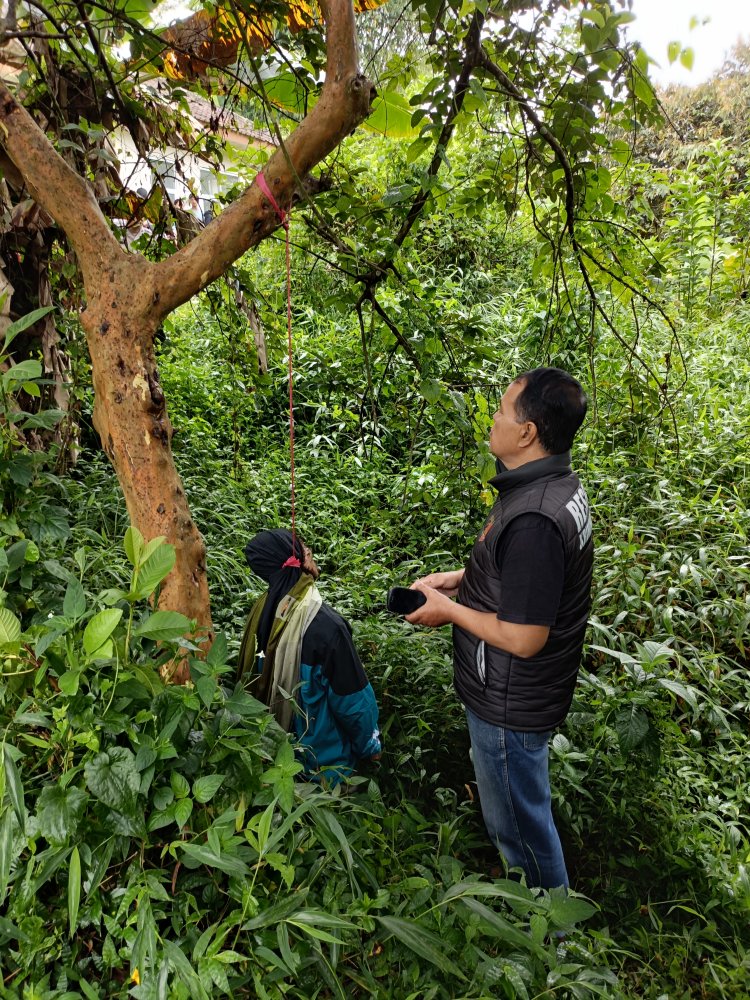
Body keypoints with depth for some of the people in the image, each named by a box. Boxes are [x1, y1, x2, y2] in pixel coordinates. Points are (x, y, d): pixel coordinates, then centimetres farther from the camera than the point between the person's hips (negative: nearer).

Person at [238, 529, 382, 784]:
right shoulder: (325, 625, -33)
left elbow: (255, 675, 2)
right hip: (323, 756, -6)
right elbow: (352, 698, -22)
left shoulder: (264, 610, -13)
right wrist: (370, 744, -4)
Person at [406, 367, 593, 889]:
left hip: (511, 704, -10)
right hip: (526, 693, 10)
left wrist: (448, 609, -16)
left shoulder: (532, 519, -34)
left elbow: (523, 638, -30)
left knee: (519, 824, 14)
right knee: (525, 811, 30)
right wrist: (460, 577, 6)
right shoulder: (561, 484, -1)